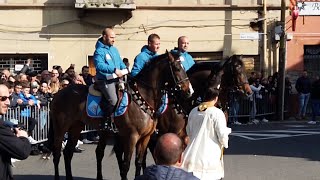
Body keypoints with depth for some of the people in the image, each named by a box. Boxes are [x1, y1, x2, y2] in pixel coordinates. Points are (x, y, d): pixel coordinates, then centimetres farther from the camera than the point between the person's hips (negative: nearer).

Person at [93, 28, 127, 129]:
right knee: (113, 100, -24)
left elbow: (120, 63, 26)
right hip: (105, 80, -9)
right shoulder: (99, 51, -8)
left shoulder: (114, 49, 19)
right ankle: (105, 123, -9)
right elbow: (99, 65, -24)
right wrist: (114, 70, -32)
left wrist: (125, 70, 6)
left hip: (117, 79, 9)